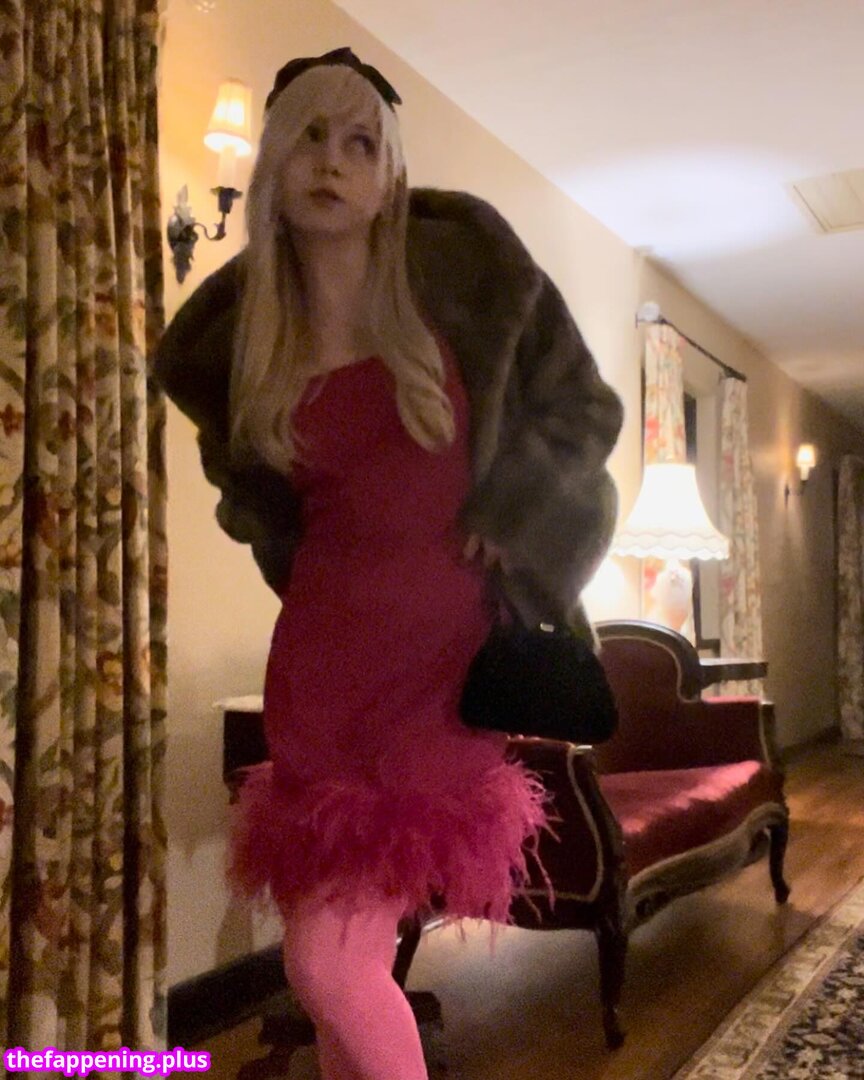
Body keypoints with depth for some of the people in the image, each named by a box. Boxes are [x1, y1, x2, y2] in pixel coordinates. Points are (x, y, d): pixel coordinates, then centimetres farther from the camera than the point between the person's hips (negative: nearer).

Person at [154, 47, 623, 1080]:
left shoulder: (463, 266, -6)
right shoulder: (237, 329, 3)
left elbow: (582, 410, 3)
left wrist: (506, 522, -5)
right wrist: (299, 548, 11)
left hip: (444, 646, -3)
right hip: (323, 646, 4)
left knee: (330, 964, -5)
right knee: (333, 955, 11)